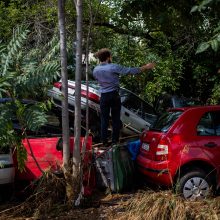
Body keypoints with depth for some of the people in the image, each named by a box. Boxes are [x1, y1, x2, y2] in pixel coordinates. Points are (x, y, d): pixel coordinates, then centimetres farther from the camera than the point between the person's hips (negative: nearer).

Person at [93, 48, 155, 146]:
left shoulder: (95, 70, 0)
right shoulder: (113, 67, -14)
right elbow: (131, 70, -13)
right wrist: (146, 67, -6)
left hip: (104, 97, 3)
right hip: (114, 95, -3)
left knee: (104, 119, 9)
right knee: (115, 119, 7)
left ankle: (104, 142, 10)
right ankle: (115, 141, 10)